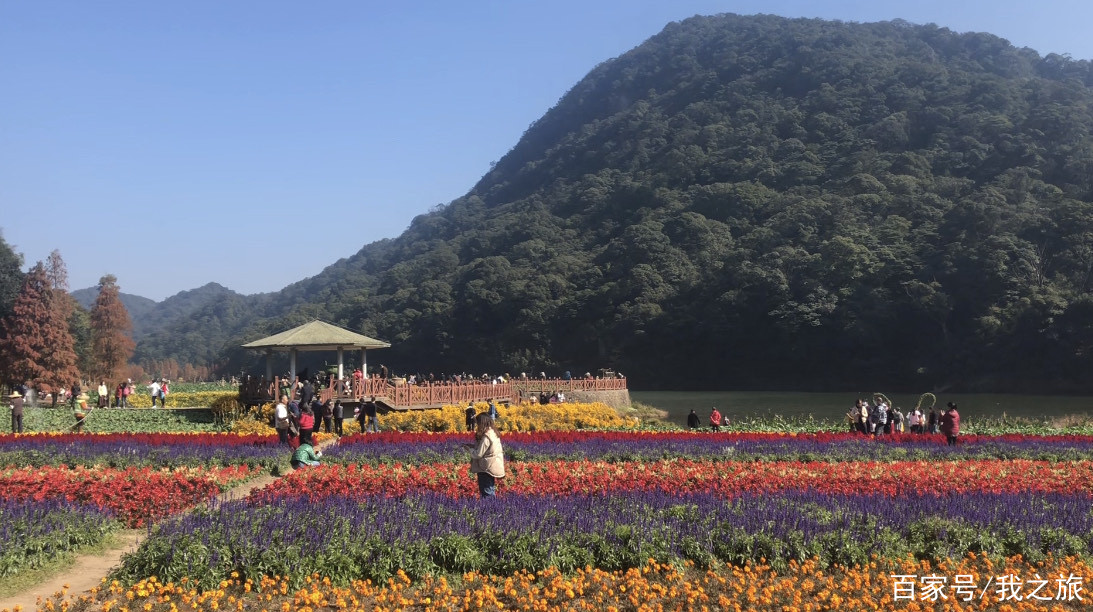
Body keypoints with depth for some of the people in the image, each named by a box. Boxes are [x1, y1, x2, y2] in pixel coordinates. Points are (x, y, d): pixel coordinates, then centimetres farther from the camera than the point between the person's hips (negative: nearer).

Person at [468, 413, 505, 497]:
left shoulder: (486, 437, -22)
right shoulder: (492, 433, 8)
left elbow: (479, 454, -21)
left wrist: (470, 452, -4)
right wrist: (472, 445, 9)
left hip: (487, 469, -10)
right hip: (490, 467, 10)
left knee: (488, 494, -3)